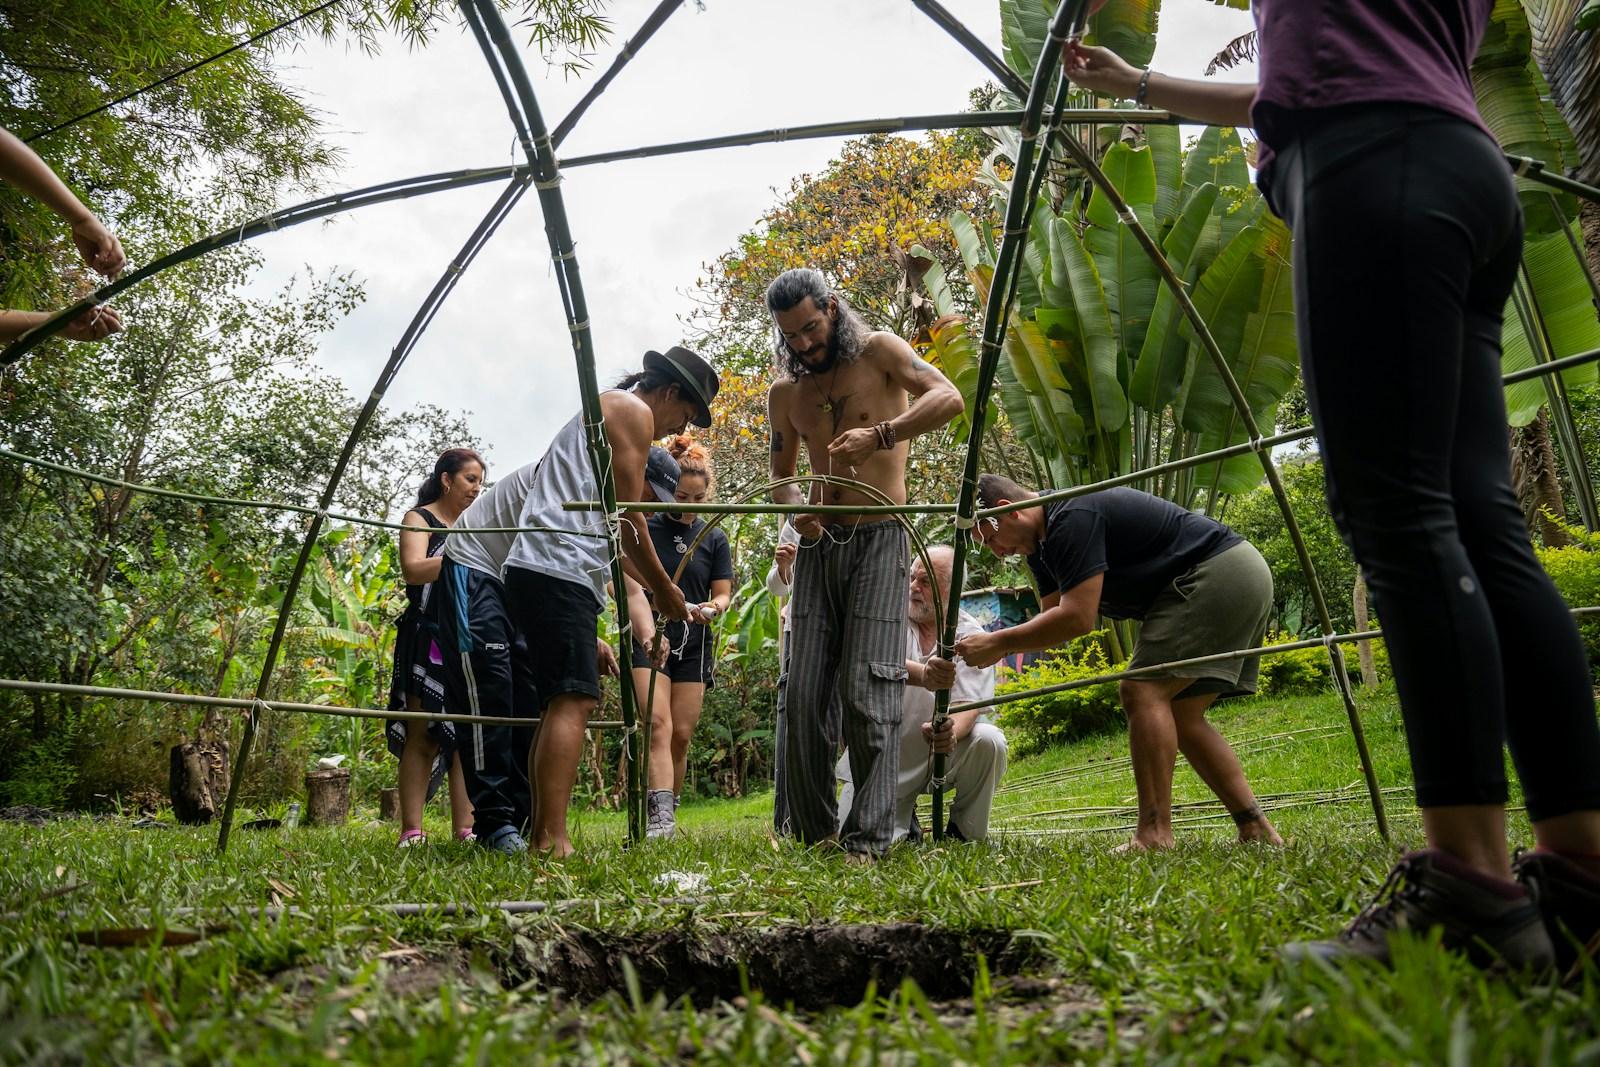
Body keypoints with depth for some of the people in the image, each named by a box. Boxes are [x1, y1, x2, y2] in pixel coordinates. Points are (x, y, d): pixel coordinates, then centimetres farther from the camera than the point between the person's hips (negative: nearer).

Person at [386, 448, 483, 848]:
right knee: (423, 734, -7)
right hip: (427, 640, -5)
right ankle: (411, 831, -7)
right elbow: (413, 569, -14)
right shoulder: (420, 519, 3)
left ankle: (465, 829, -4)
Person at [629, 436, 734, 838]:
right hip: (648, 639, -3)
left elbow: (723, 593, 8)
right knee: (658, 725, -18)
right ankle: (660, 817, -27)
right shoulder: (645, 529, 0)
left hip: (694, 644, 3)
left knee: (681, 734, 3)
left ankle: (666, 815, 14)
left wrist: (711, 608, -15)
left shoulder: (714, 538, 9)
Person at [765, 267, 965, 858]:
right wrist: (794, 507, -2)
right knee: (804, 695, 0)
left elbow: (948, 397, -13)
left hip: (878, 541, -5)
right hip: (819, 544, 5)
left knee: (867, 694, -12)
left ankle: (868, 839, -8)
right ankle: (814, 834, 9)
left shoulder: (877, 350, 1)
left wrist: (878, 436, -28)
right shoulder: (785, 393, 14)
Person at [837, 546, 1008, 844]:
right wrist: (921, 675, -50)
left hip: (943, 753, 0)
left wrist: (951, 732, -41)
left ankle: (965, 833, -3)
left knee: (989, 741, -28)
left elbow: (969, 706, -16)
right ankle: (902, 818, 22)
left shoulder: (971, 634, -6)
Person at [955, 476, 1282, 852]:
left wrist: (998, 643, -19)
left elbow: (1077, 618, -26)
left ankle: (1154, 836, -18)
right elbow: (1053, 617, 12)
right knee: (1180, 716, 9)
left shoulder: (1072, 518, -20)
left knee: (1143, 691, -16)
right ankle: (1257, 831, 8)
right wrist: (996, 646, -4)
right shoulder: (1042, 539, 12)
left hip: (1218, 575, -11)